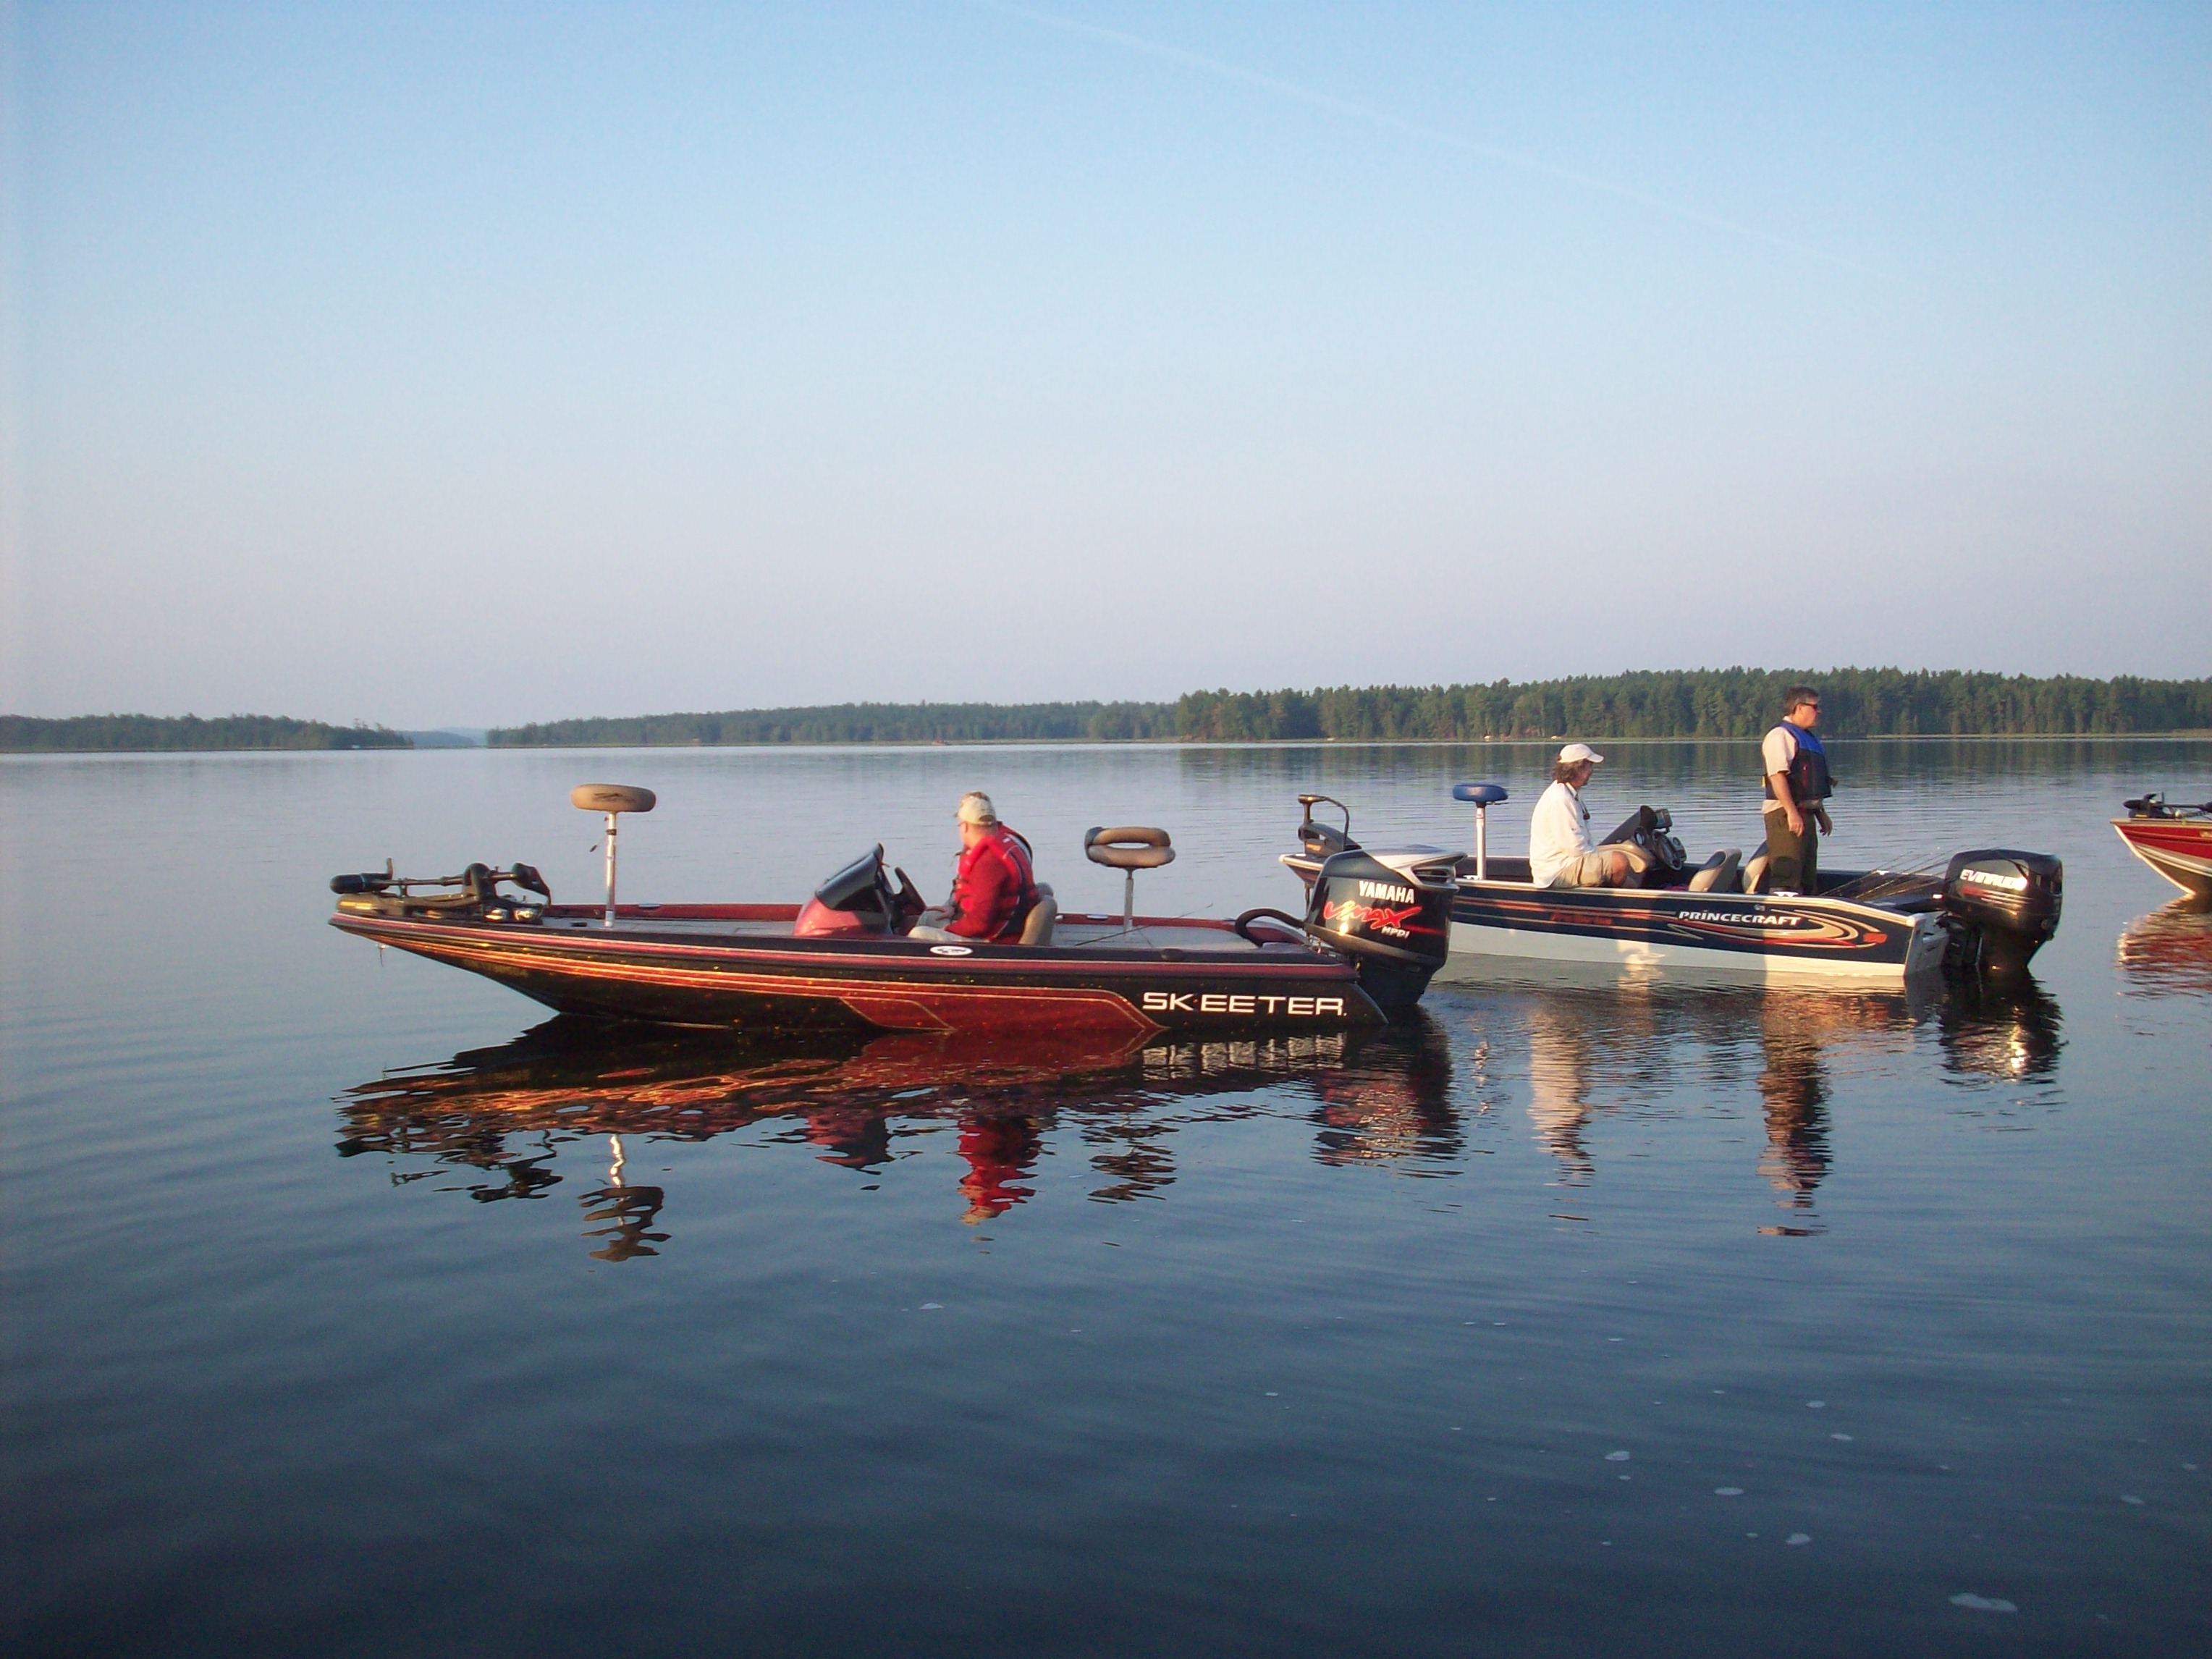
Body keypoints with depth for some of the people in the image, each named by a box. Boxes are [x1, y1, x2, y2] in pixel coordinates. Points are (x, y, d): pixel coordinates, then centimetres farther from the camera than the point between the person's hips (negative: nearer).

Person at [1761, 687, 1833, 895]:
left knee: (1808, 876, 14)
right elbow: (1777, 776, -22)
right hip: (1785, 814, -10)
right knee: (1786, 877, -13)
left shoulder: (1810, 738, 20)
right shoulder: (1780, 736, -11)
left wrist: (1821, 814, 24)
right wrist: (1792, 812, -27)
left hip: (1806, 813, 10)